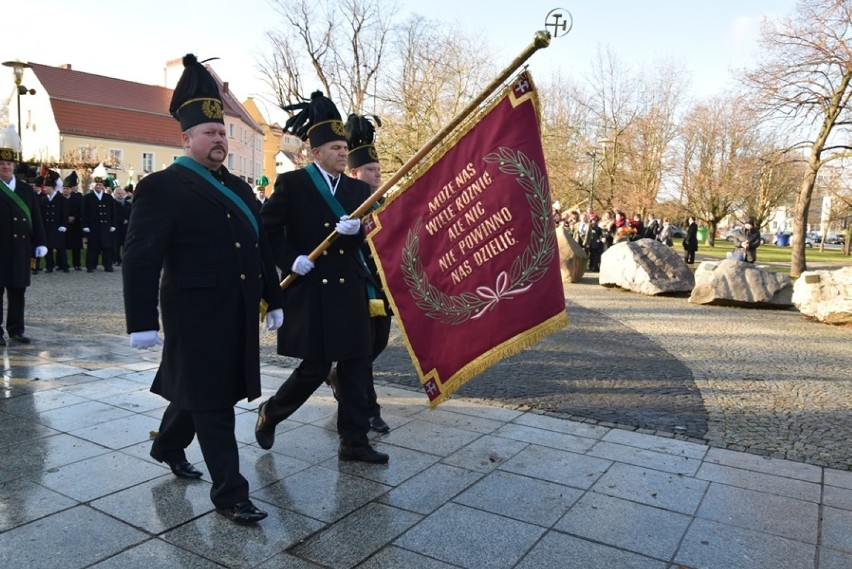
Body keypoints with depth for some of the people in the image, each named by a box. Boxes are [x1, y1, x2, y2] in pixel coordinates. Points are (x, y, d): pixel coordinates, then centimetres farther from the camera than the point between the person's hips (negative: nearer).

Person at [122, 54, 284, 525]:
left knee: (197, 389, 22)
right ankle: (229, 494, 11)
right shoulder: (161, 187, -9)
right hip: (197, 315, -7)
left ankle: (168, 447, 47)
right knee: (213, 402, -1)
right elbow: (140, 258, -15)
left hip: (237, 315, 8)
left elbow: (260, 247, 18)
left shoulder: (238, 187, 15)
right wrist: (142, 322, -21)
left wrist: (273, 300, 17)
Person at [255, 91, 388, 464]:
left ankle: (354, 442, 17)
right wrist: (291, 259, -15)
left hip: (350, 290, 5)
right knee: (314, 369, 0)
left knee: (356, 366, 5)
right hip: (310, 291, -5)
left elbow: (361, 239, 6)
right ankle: (269, 412, 28)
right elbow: (267, 229, -3)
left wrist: (354, 230, -16)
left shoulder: (358, 190, 11)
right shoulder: (291, 183, -2)